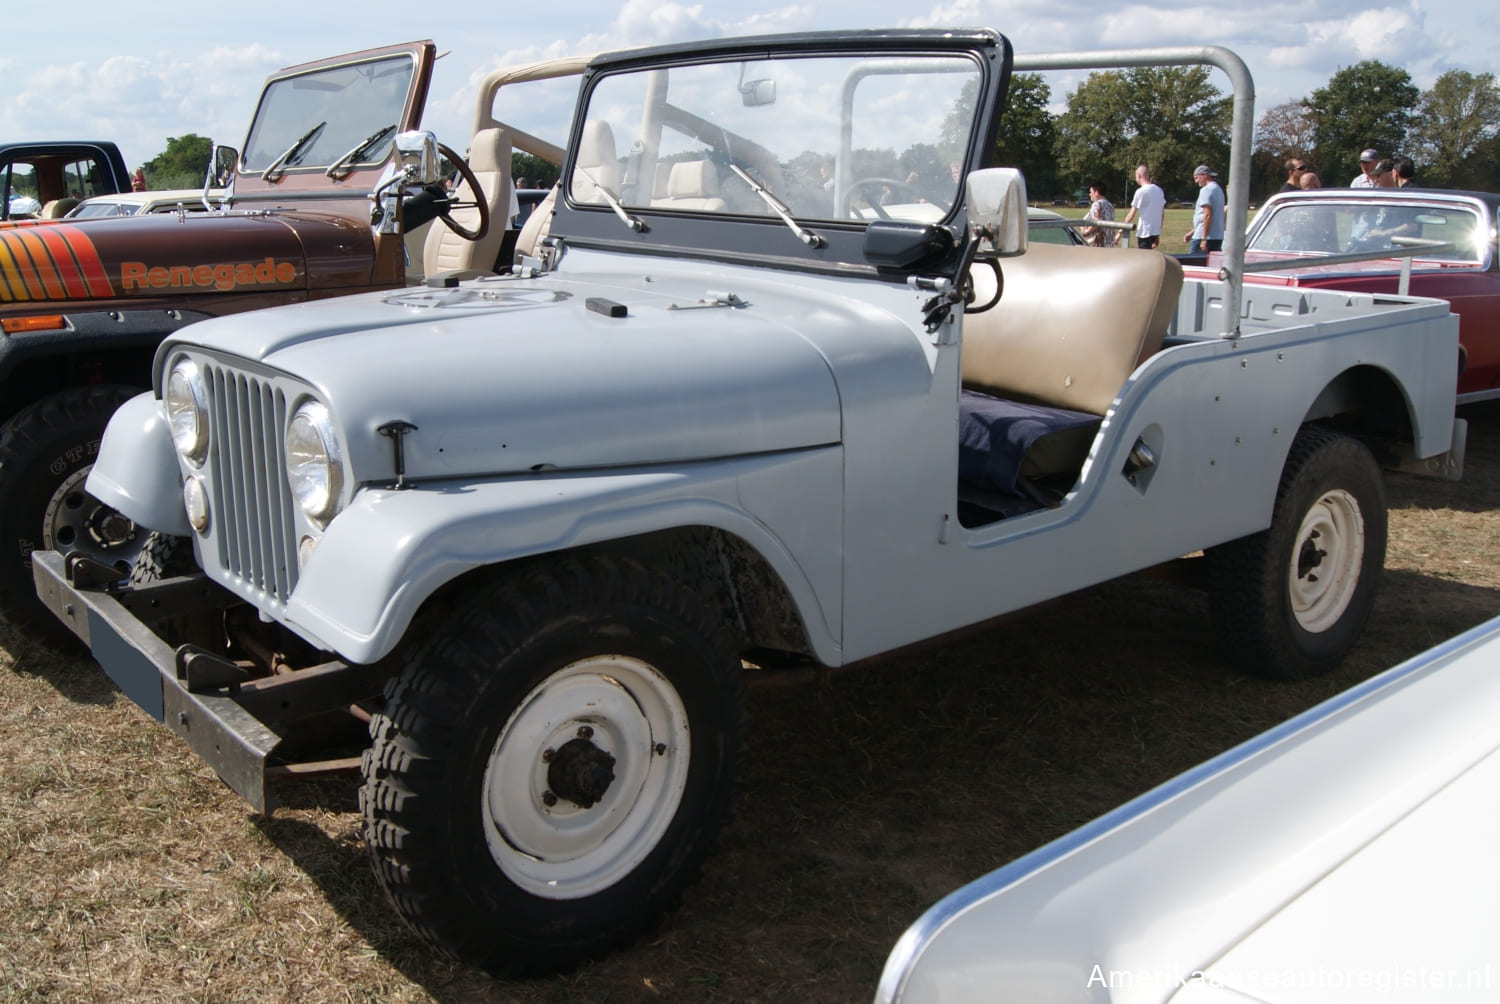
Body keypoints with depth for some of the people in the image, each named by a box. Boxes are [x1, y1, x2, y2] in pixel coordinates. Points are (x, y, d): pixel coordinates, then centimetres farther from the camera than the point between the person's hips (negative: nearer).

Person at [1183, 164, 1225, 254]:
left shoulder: (1206, 190, -11)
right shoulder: (1218, 189, 20)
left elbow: (1207, 215, -20)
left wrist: (1204, 239, -21)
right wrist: (1192, 232, 27)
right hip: (1218, 238, 9)